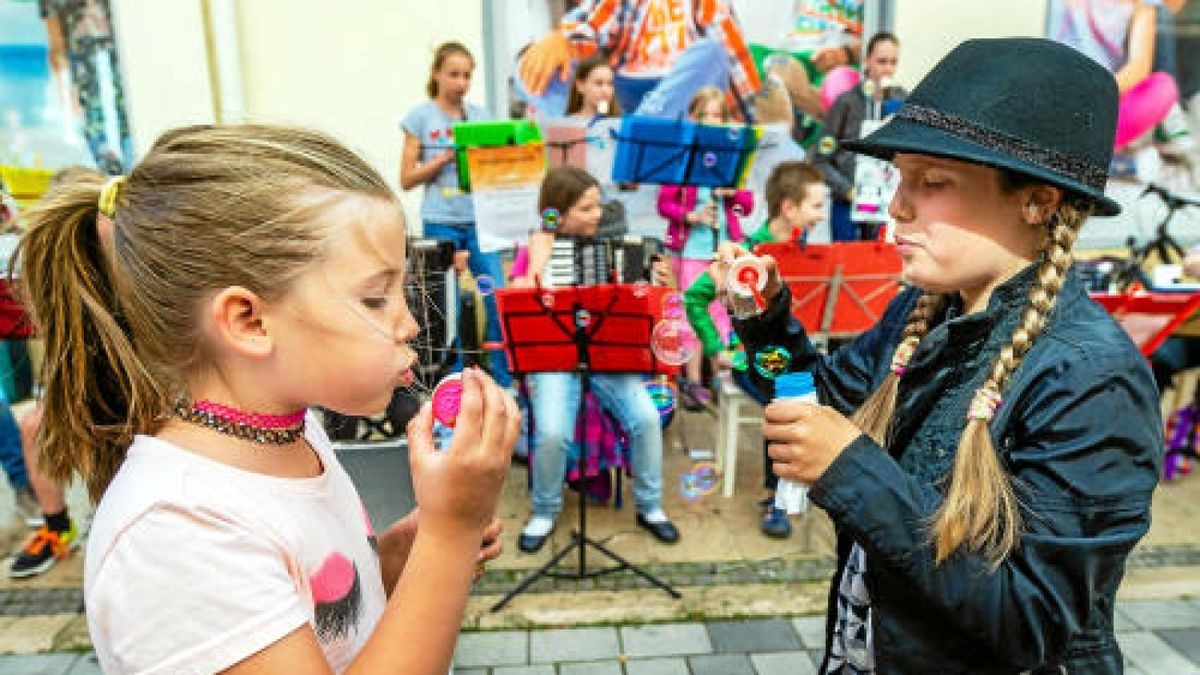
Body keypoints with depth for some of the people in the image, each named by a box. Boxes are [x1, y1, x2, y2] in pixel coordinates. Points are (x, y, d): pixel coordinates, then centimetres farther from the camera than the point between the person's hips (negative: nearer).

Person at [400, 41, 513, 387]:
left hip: (480, 219, 2)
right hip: (441, 223, -2)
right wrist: (446, 157, -10)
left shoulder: (481, 116, 11)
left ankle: (503, 381, 9)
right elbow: (407, 179, 0)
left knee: (498, 299, -3)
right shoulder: (421, 117, 3)